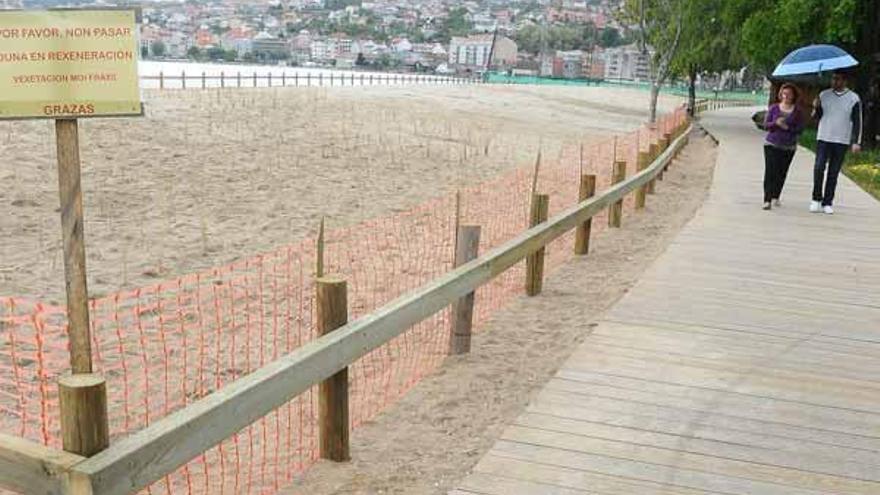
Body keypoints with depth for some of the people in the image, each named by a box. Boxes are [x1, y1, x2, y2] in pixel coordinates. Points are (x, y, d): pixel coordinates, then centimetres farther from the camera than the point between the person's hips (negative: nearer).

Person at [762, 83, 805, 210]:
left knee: (782, 173, 6)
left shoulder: (797, 111, 2)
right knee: (770, 171, -11)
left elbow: (800, 129, -1)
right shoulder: (774, 108, 2)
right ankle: (767, 200, -14)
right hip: (772, 144, -1)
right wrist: (776, 123, -19)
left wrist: (788, 128, -17)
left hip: (789, 147, 1)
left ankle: (775, 197, 25)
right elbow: (766, 125, 1)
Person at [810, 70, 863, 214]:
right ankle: (816, 199, -1)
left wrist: (856, 142, -6)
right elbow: (817, 117, 10)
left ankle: (827, 203, 9)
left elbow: (857, 122, 2)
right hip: (823, 139, 1)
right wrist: (816, 108, -12)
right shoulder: (824, 95, 5)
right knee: (819, 168, -13)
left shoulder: (853, 98, 0)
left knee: (833, 173, 3)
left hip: (842, 142, -1)